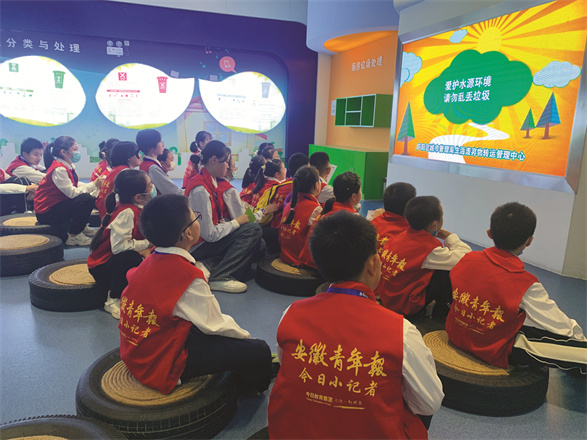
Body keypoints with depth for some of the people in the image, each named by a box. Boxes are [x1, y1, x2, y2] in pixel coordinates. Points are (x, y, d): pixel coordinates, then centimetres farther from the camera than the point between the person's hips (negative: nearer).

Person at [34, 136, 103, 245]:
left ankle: (81, 227, 18)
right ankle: (74, 236, -15)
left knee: (91, 197, 8)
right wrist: (94, 185, -23)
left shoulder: (68, 166, 7)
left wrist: (96, 184, -7)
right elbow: (72, 192, -28)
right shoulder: (59, 169, -22)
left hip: (58, 204, 10)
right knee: (86, 199, -26)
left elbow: (77, 185, 4)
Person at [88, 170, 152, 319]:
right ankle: (113, 300, -16)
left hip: (119, 263, 8)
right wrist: (147, 243, -26)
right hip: (102, 268, -8)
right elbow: (119, 246, -35)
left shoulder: (138, 208, -1)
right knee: (131, 257, -37)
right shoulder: (126, 213, -27)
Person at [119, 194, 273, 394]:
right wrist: (244, 335, 1)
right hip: (161, 366, -9)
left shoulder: (151, 261, -1)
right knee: (259, 351, -9)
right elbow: (214, 325, -16)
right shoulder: (188, 275, -26)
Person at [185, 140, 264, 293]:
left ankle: (213, 266, -6)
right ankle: (219, 277, -22)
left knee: (259, 245, 1)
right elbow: (209, 234, -24)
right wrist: (236, 222, -12)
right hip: (198, 247, -9)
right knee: (253, 230, -21)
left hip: (209, 240, 9)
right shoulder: (200, 190, -23)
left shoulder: (211, 182, 8)